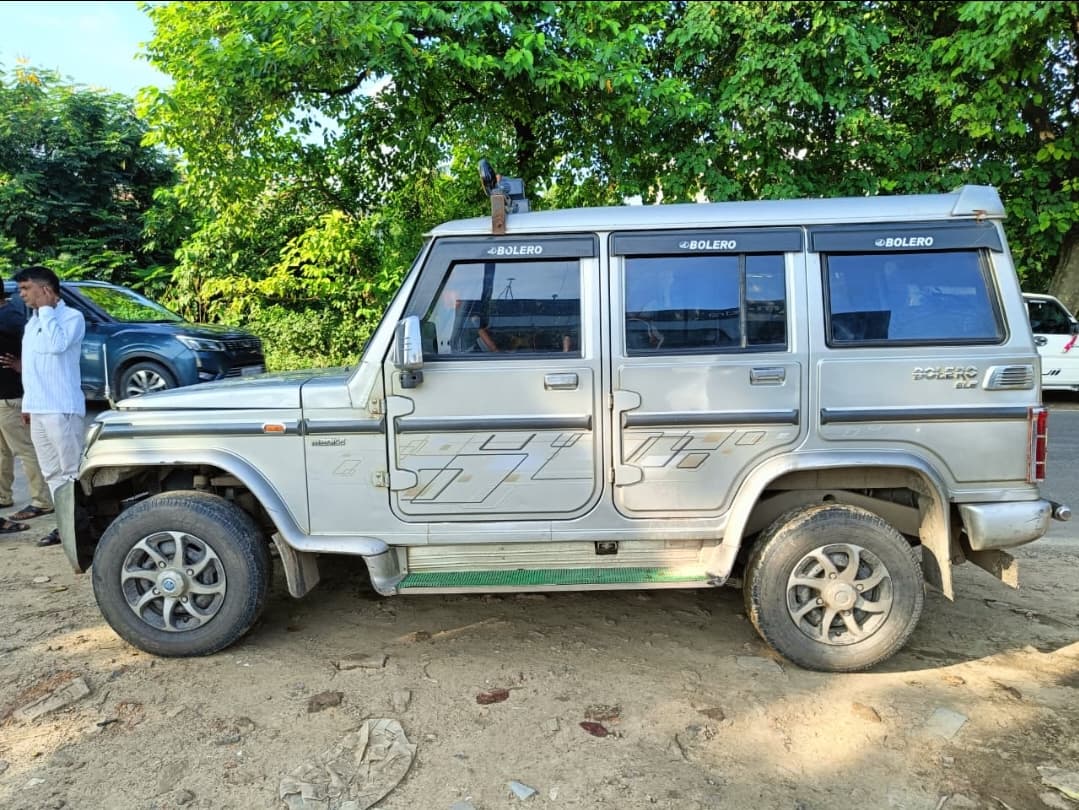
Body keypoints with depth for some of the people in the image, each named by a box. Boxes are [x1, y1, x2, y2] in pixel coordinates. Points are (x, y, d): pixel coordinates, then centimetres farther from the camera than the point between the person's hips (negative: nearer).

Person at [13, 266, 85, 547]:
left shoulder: (71, 316, -6)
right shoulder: (32, 323, 18)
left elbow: (56, 345, -25)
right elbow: (30, 365, 22)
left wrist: (45, 309, -15)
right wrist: (27, 403, 19)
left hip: (62, 409, -8)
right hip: (38, 409, 8)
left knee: (71, 471, -4)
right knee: (52, 473, 10)